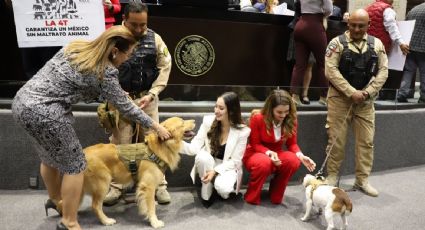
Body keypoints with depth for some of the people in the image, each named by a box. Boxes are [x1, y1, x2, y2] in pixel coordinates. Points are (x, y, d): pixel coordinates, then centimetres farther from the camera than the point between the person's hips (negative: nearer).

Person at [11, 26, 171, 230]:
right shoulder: (105, 72, -12)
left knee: (50, 156, 27)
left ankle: (56, 200, 48)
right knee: (74, 165, 7)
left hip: (22, 102, 9)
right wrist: (156, 127, 6)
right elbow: (125, 108, -4)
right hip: (44, 113, -9)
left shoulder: (75, 46, 9)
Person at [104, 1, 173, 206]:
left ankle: (159, 185, 16)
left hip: (147, 98, 1)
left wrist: (151, 94, -10)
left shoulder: (154, 39, -2)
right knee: (119, 143, 4)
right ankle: (115, 186, 18)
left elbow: (165, 67, -1)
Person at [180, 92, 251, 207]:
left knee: (223, 187, -34)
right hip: (208, 164, 2)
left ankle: (225, 188, 5)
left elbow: (235, 161, -13)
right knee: (203, 156, -33)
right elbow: (195, 148, -15)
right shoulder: (208, 121, -12)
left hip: (227, 167, -2)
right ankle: (206, 189, -8)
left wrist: (215, 171, -26)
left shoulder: (242, 131, -17)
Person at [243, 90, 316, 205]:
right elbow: (254, 144, -12)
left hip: (276, 154, 4)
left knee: (293, 161, -29)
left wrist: (300, 155, -23)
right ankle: (252, 197, -13)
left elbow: (292, 143, -2)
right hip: (255, 154, -4)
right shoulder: (258, 118, -20)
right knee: (264, 163, -40)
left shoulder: (291, 120, -9)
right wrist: (269, 153, -31)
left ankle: (276, 195, -6)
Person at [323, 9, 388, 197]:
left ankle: (362, 180, 18)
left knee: (366, 140, 5)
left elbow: (383, 71, 4)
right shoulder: (337, 43, -4)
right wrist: (352, 92, -17)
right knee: (336, 139, 1)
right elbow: (331, 71, -12)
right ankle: (332, 176, 17)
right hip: (340, 97, -3)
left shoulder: (377, 44, 6)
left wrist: (368, 92, -10)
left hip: (366, 100, 3)